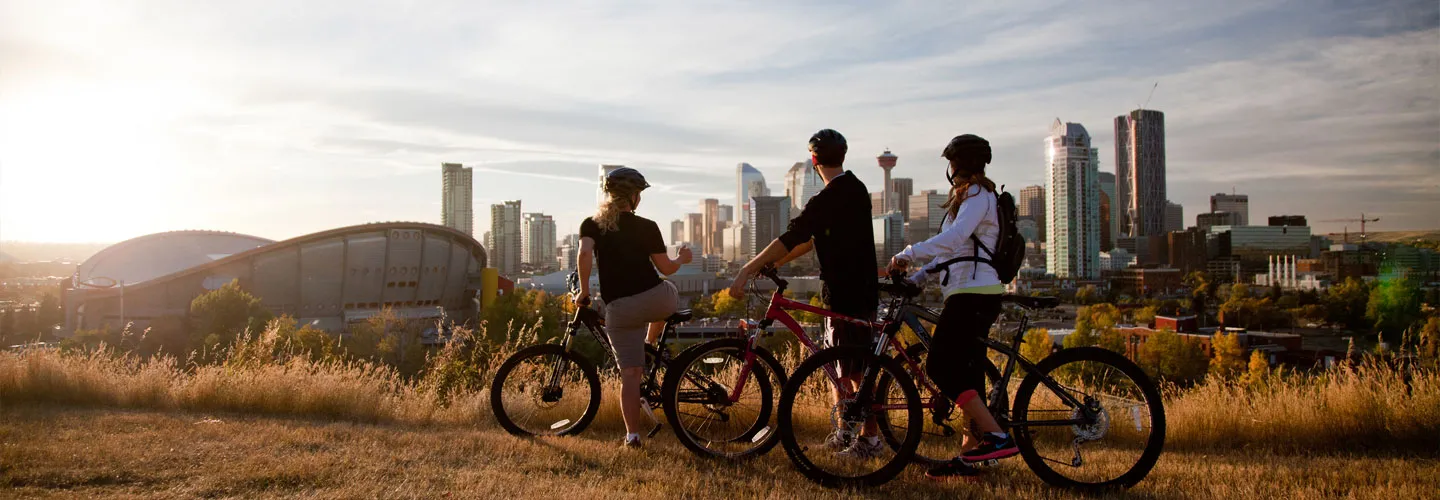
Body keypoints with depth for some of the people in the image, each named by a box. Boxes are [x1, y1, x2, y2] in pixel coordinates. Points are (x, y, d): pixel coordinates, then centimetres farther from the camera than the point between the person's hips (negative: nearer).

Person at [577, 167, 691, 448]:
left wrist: (584, 291, -4)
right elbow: (666, 268, 6)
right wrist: (683, 258, 26)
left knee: (629, 374, 7)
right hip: (657, 299, -1)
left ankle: (632, 434, 4)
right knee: (668, 293, 37)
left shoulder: (591, 225, 5)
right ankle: (650, 349, 39)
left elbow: (585, 253, -14)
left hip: (620, 309, 1)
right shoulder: (647, 227, 2)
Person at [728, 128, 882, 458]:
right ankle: (844, 434, 25)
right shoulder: (856, 188, 11)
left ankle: (870, 438, 10)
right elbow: (814, 238, 14)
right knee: (841, 366, 16)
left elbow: (791, 238, -25)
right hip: (861, 288, 10)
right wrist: (773, 264, 13)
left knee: (856, 370, 0)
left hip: (847, 293, -10)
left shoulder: (827, 200, -20)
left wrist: (747, 271, -24)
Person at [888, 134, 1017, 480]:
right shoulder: (971, 197, 24)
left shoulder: (978, 195, -8)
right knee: (966, 374, 8)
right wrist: (917, 276, 16)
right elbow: (952, 248, 24)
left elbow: (954, 237, -25)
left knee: (939, 368, -14)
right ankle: (969, 457, 11)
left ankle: (996, 436, -15)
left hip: (972, 294, -10)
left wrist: (909, 254, -26)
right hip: (973, 294, 10)